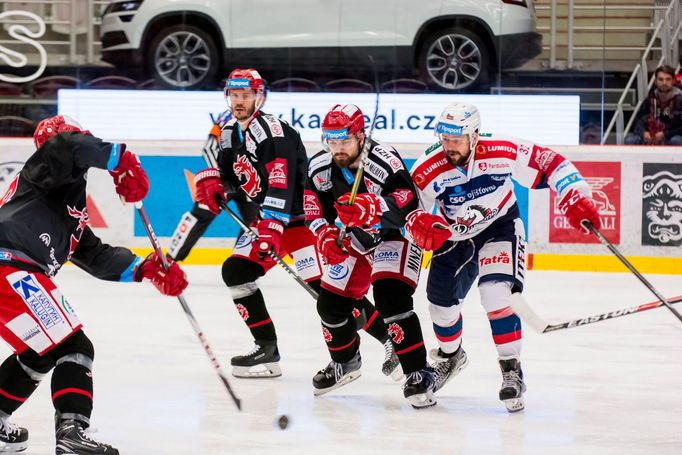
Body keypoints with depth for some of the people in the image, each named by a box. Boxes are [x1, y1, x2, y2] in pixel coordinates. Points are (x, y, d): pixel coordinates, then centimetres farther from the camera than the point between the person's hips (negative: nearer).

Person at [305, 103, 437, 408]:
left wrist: (370, 208, -54)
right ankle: (346, 360, 37)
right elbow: (314, 209, 2)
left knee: (390, 297, -27)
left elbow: (406, 199, -40)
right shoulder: (319, 168, -8)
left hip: (395, 236, -7)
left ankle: (418, 374, -21)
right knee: (330, 304, 6)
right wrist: (326, 234, -16)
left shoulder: (384, 160, -28)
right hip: (353, 242, 7)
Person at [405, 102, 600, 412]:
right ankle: (450, 356, 42)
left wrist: (576, 199, -22)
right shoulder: (427, 171, -24)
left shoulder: (503, 153, -27)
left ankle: (512, 369, -14)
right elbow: (409, 214, -16)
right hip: (454, 236, 3)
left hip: (500, 227, -3)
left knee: (496, 293, -25)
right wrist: (422, 227, -40)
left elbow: (549, 163, -15)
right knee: (442, 303, 9)